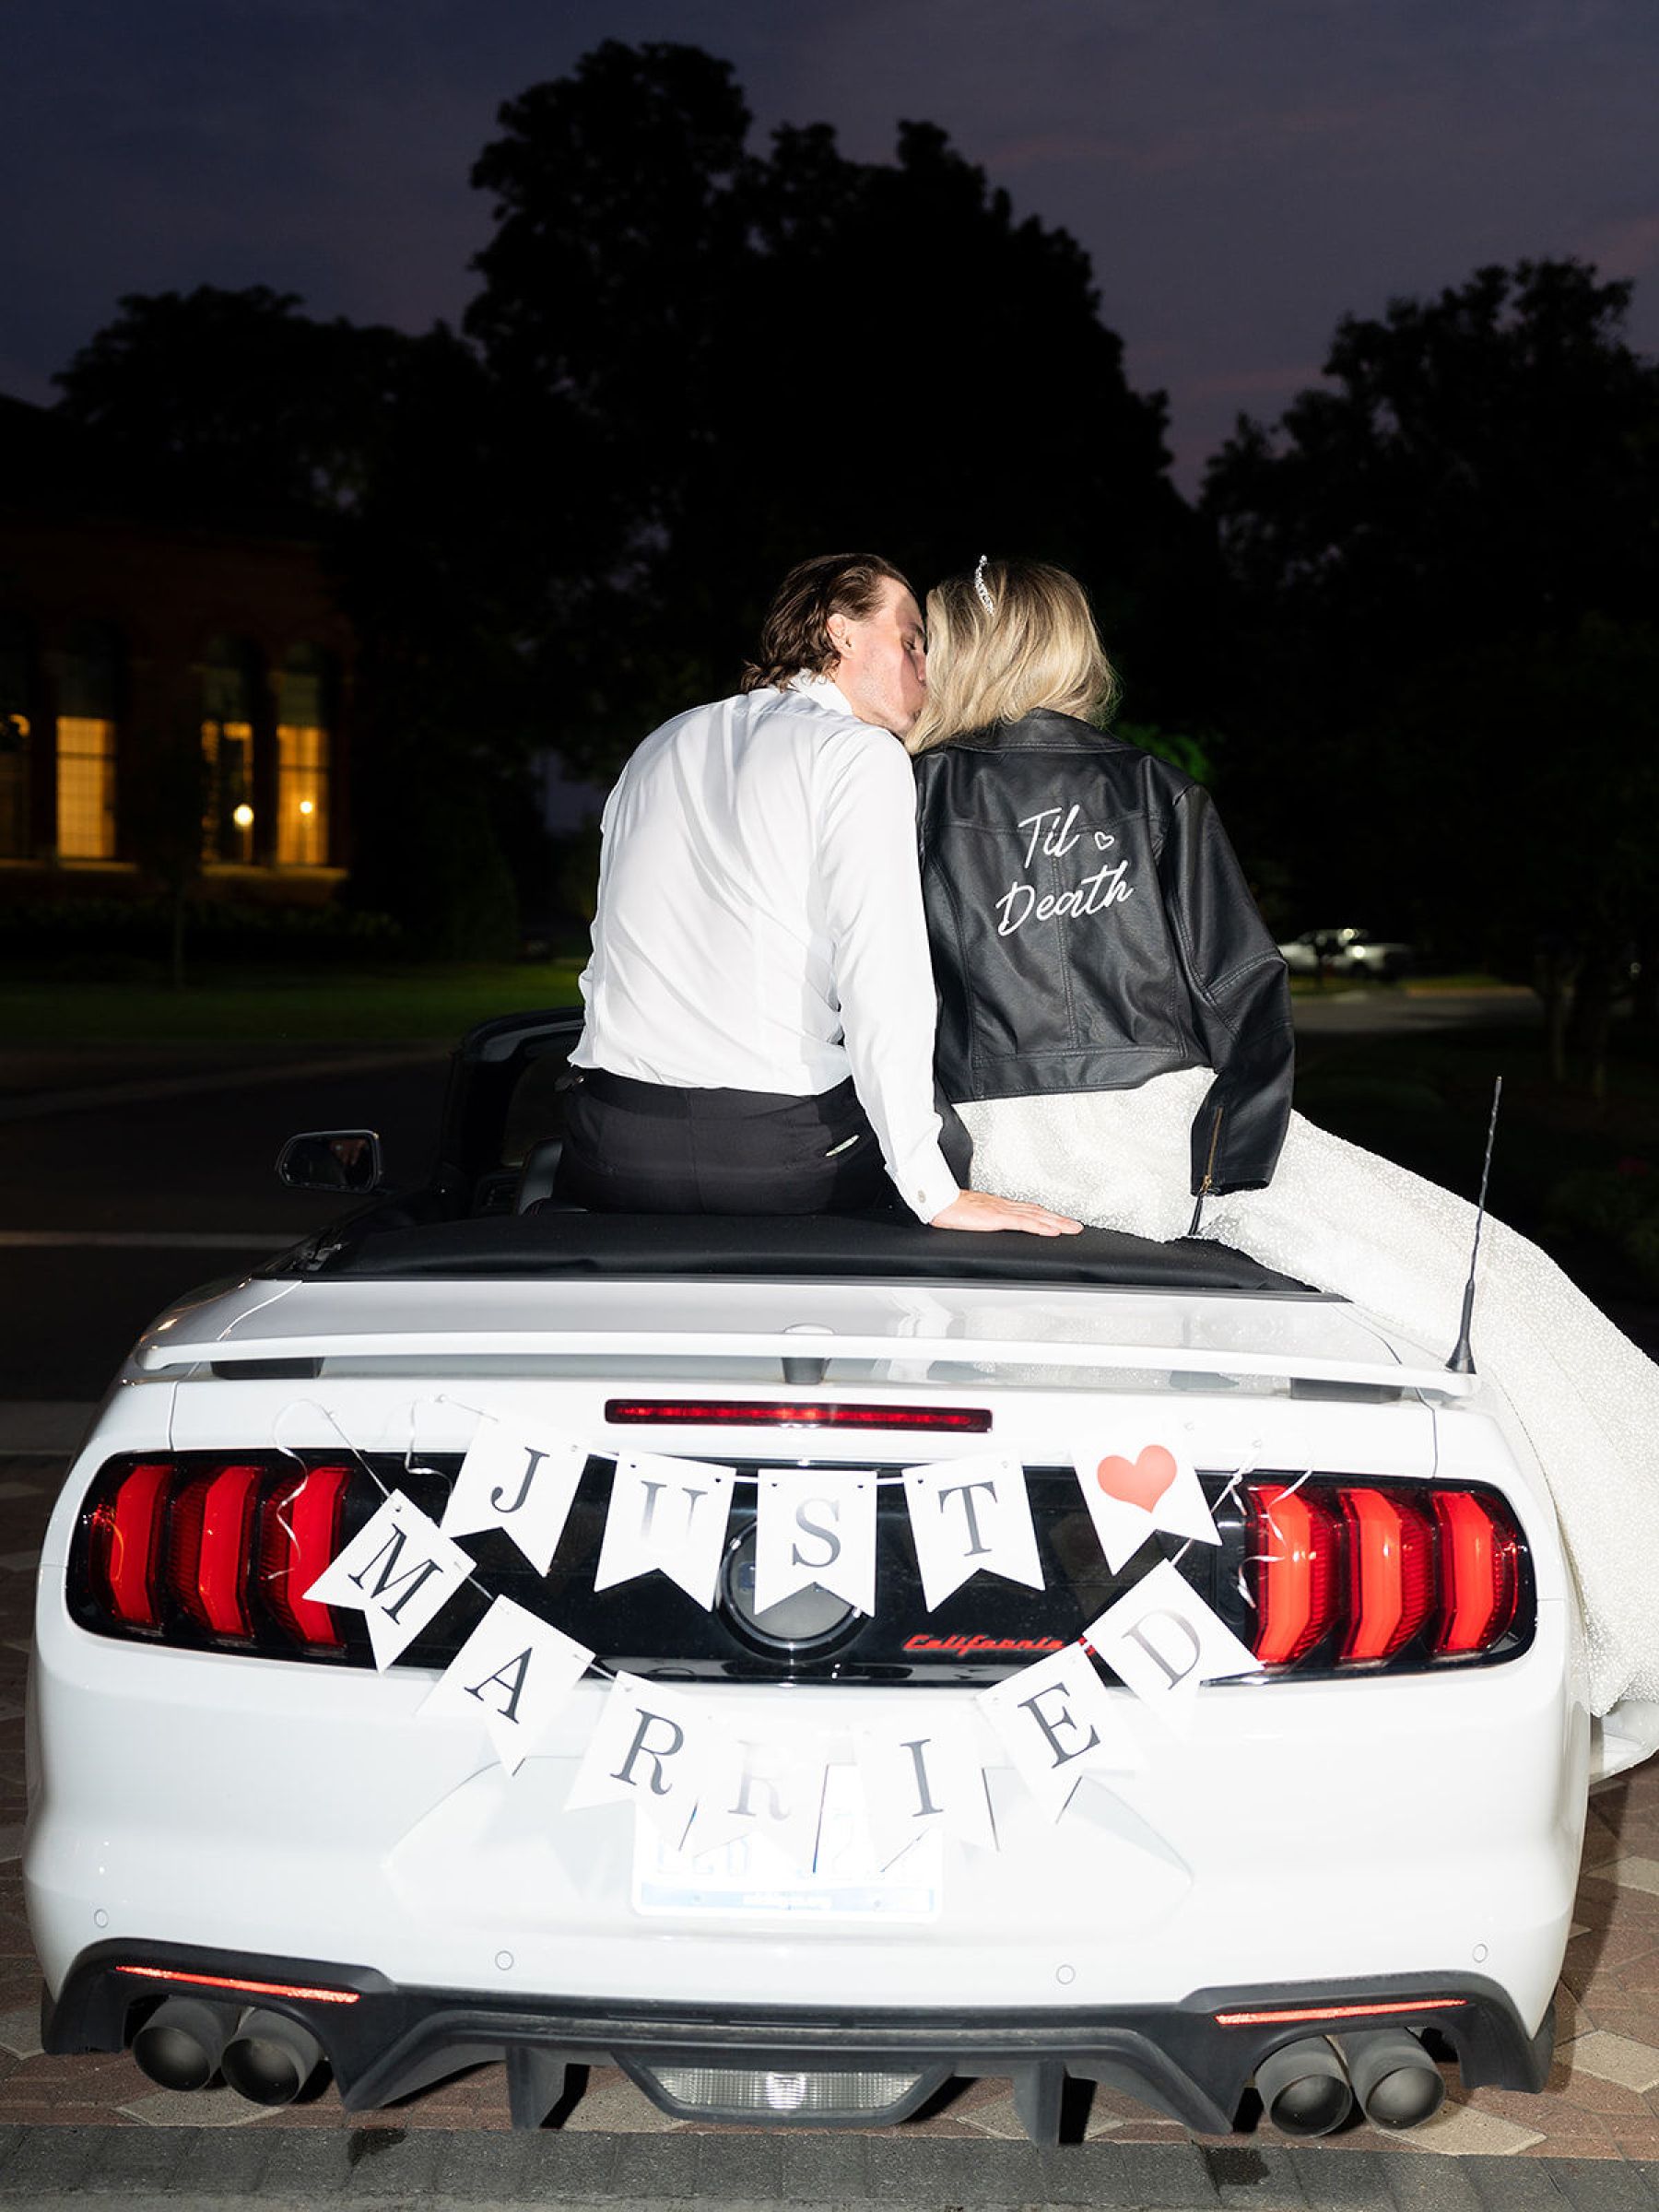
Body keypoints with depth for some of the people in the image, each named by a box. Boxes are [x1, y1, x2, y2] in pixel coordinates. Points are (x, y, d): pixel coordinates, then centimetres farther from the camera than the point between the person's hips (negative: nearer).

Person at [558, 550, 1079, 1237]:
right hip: (782, 1155, -6)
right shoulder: (861, 755, -3)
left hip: (613, 1154, 6)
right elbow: (881, 976, -15)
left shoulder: (661, 748, 18)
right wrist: (932, 1193, -16)